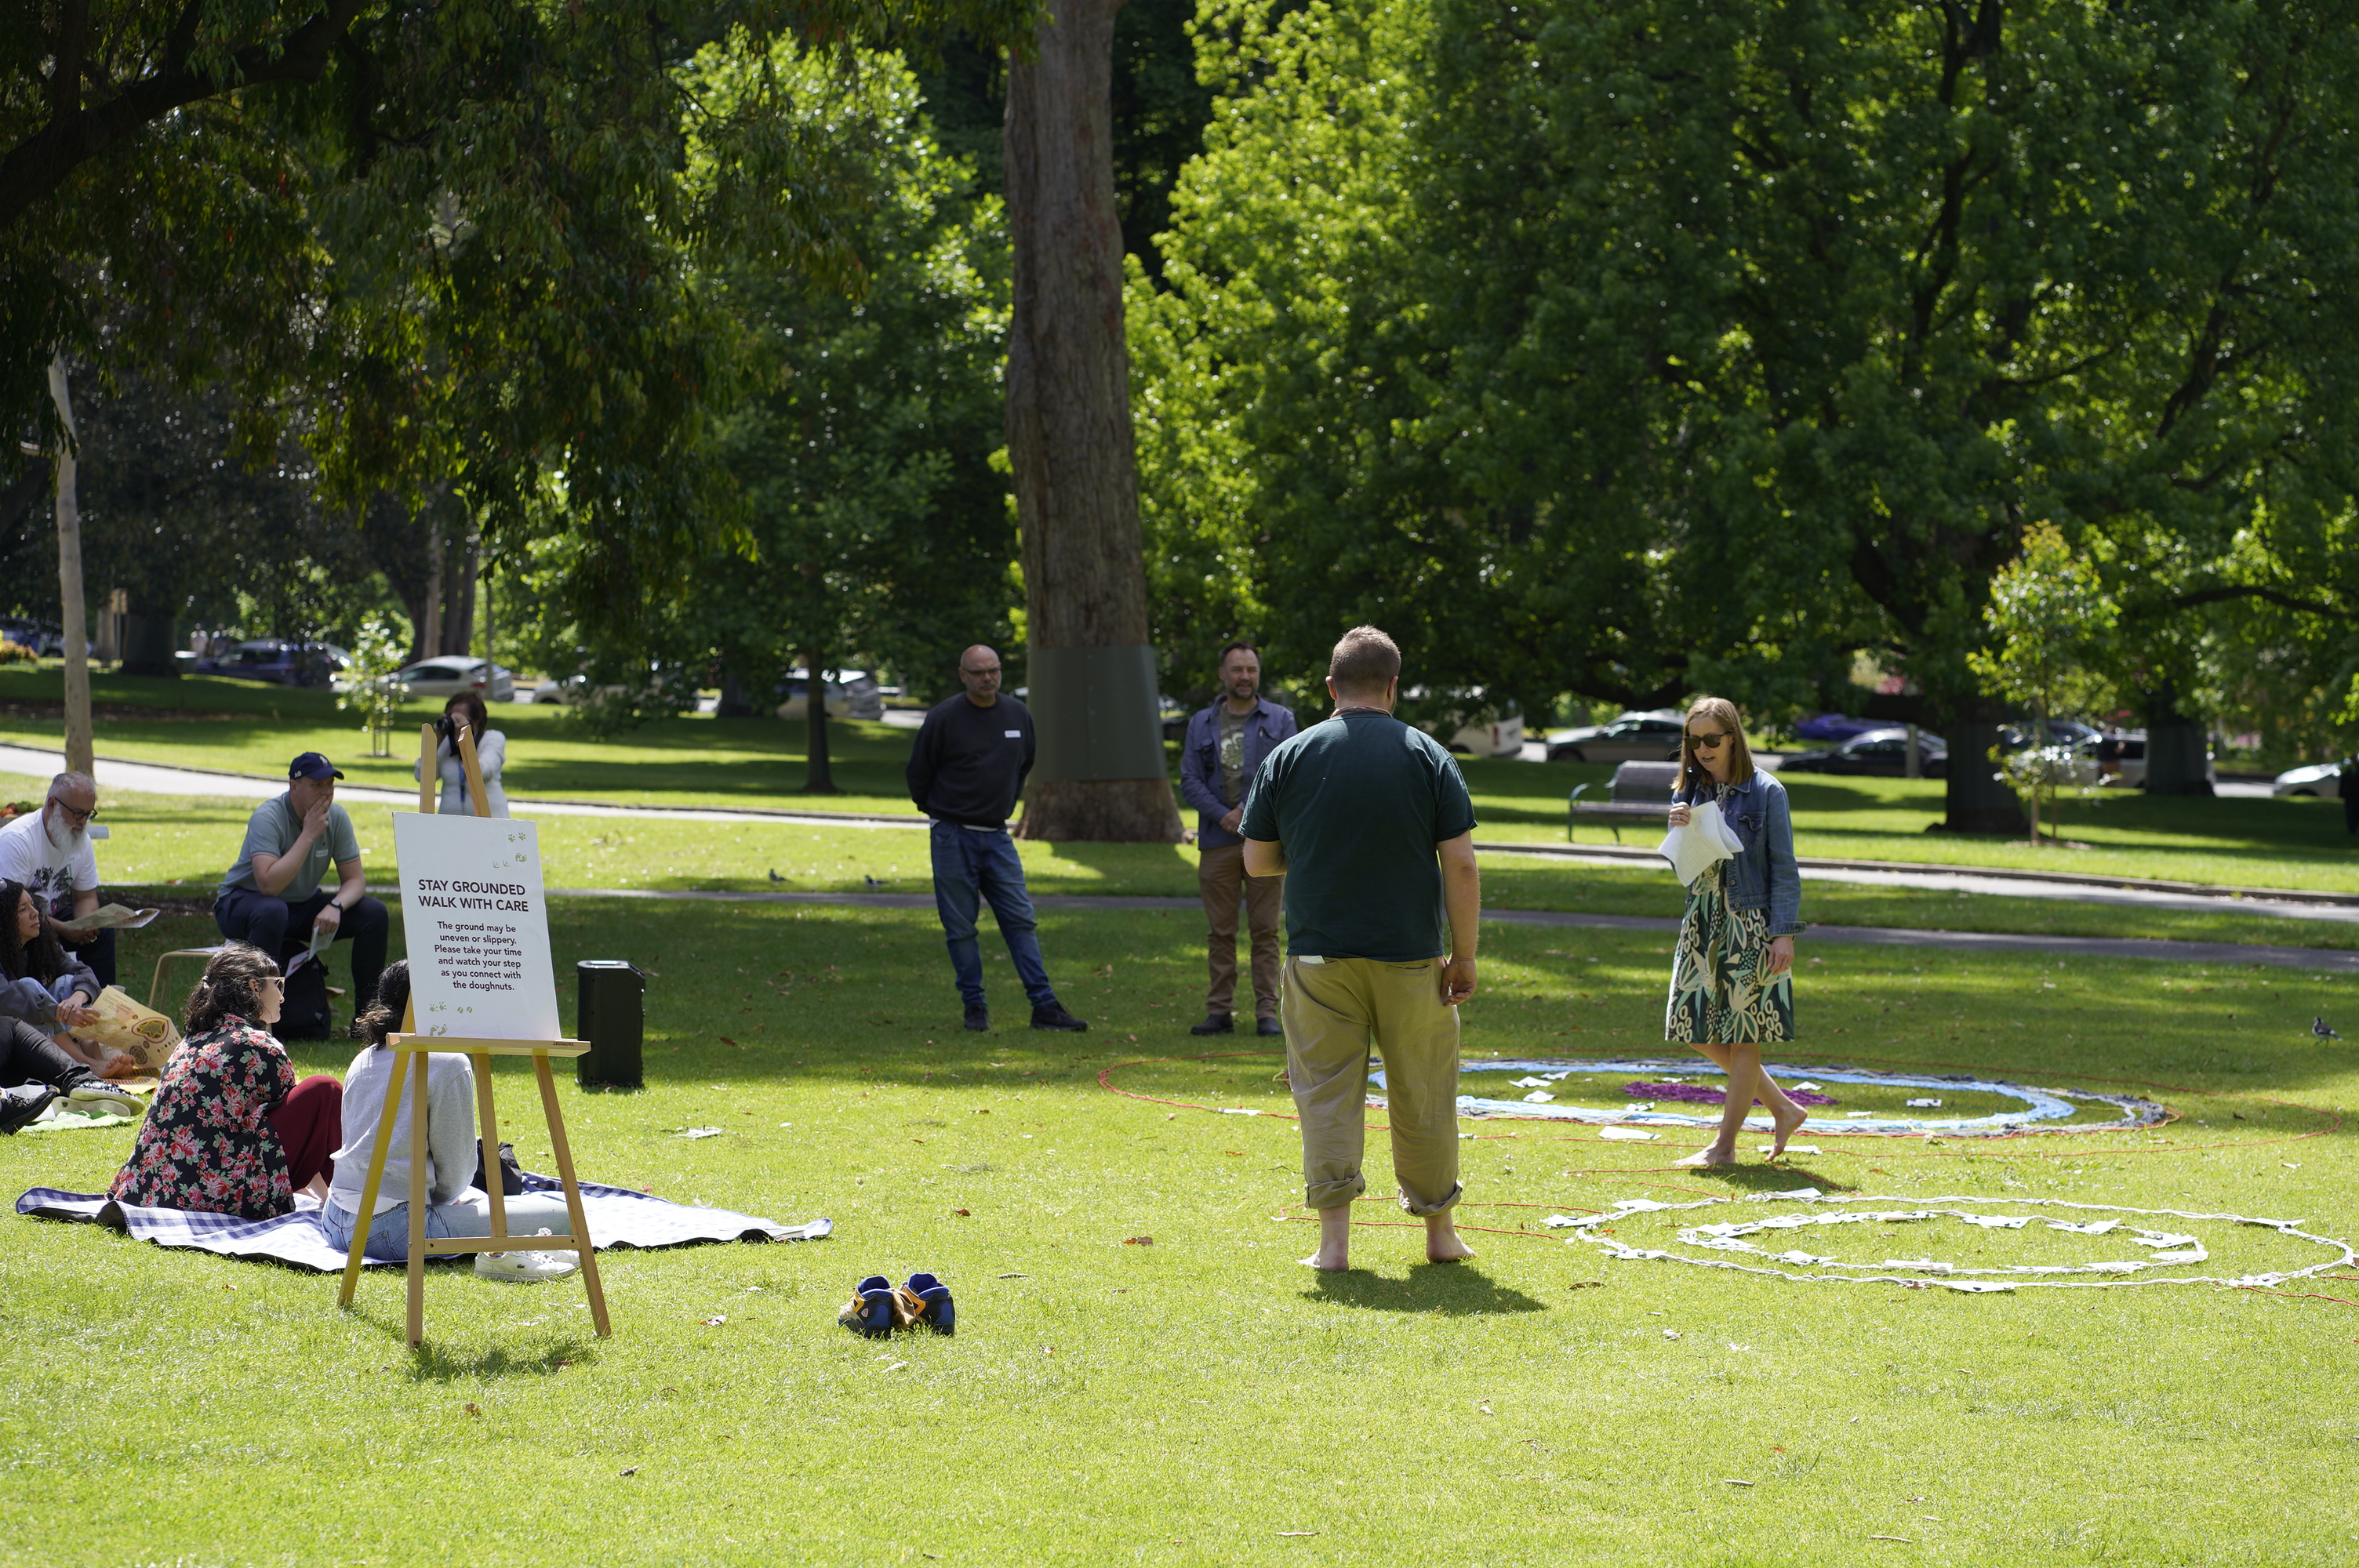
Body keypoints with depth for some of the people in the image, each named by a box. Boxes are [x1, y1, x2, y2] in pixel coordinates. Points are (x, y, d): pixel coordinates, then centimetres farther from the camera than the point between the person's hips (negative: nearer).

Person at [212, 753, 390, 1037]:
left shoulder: (336, 817, -8)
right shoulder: (268, 818, -25)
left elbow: (354, 881, -6)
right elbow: (269, 885, -38)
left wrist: (335, 906, -29)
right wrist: (309, 834, -33)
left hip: (302, 907, 6)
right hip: (243, 903, -6)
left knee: (373, 913, -12)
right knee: (273, 912, -41)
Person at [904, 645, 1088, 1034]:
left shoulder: (1019, 715, 5)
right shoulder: (943, 718, -9)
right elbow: (918, 773, 3)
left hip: (998, 837, 3)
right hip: (954, 839, -3)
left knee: (1021, 920, -1)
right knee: (960, 927, 1)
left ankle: (1044, 1006, -1)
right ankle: (975, 1006, 10)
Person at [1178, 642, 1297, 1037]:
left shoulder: (1280, 720, 8)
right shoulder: (1201, 725, 12)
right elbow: (1189, 779, 5)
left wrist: (1247, 810, -12)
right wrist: (1222, 815, -10)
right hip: (1217, 841, 2)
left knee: (1265, 930, -3)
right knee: (1221, 932, 3)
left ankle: (1268, 1012, -1)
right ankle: (1219, 1011, 7)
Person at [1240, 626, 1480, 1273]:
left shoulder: (1289, 757, 1)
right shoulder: (1428, 757, -2)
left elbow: (1257, 860, 6)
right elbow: (1461, 866, -6)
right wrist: (1464, 957, 0)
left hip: (1319, 953, 0)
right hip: (1411, 957, 0)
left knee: (1328, 1091, 3)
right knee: (1422, 1096, 11)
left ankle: (1334, 1238, -3)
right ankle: (1440, 1230, 22)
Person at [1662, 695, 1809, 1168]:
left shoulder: (1765, 792, -7)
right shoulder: (1690, 792, 8)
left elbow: (1784, 868, -7)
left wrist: (1784, 933, -14)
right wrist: (1679, 830, -10)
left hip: (1751, 925, -6)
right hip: (1702, 925, 6)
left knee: (1743, 1038, 0)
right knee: (1701, 1032, 7)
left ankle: (1725, 1146, 6)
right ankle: (1783, 1108, 22)